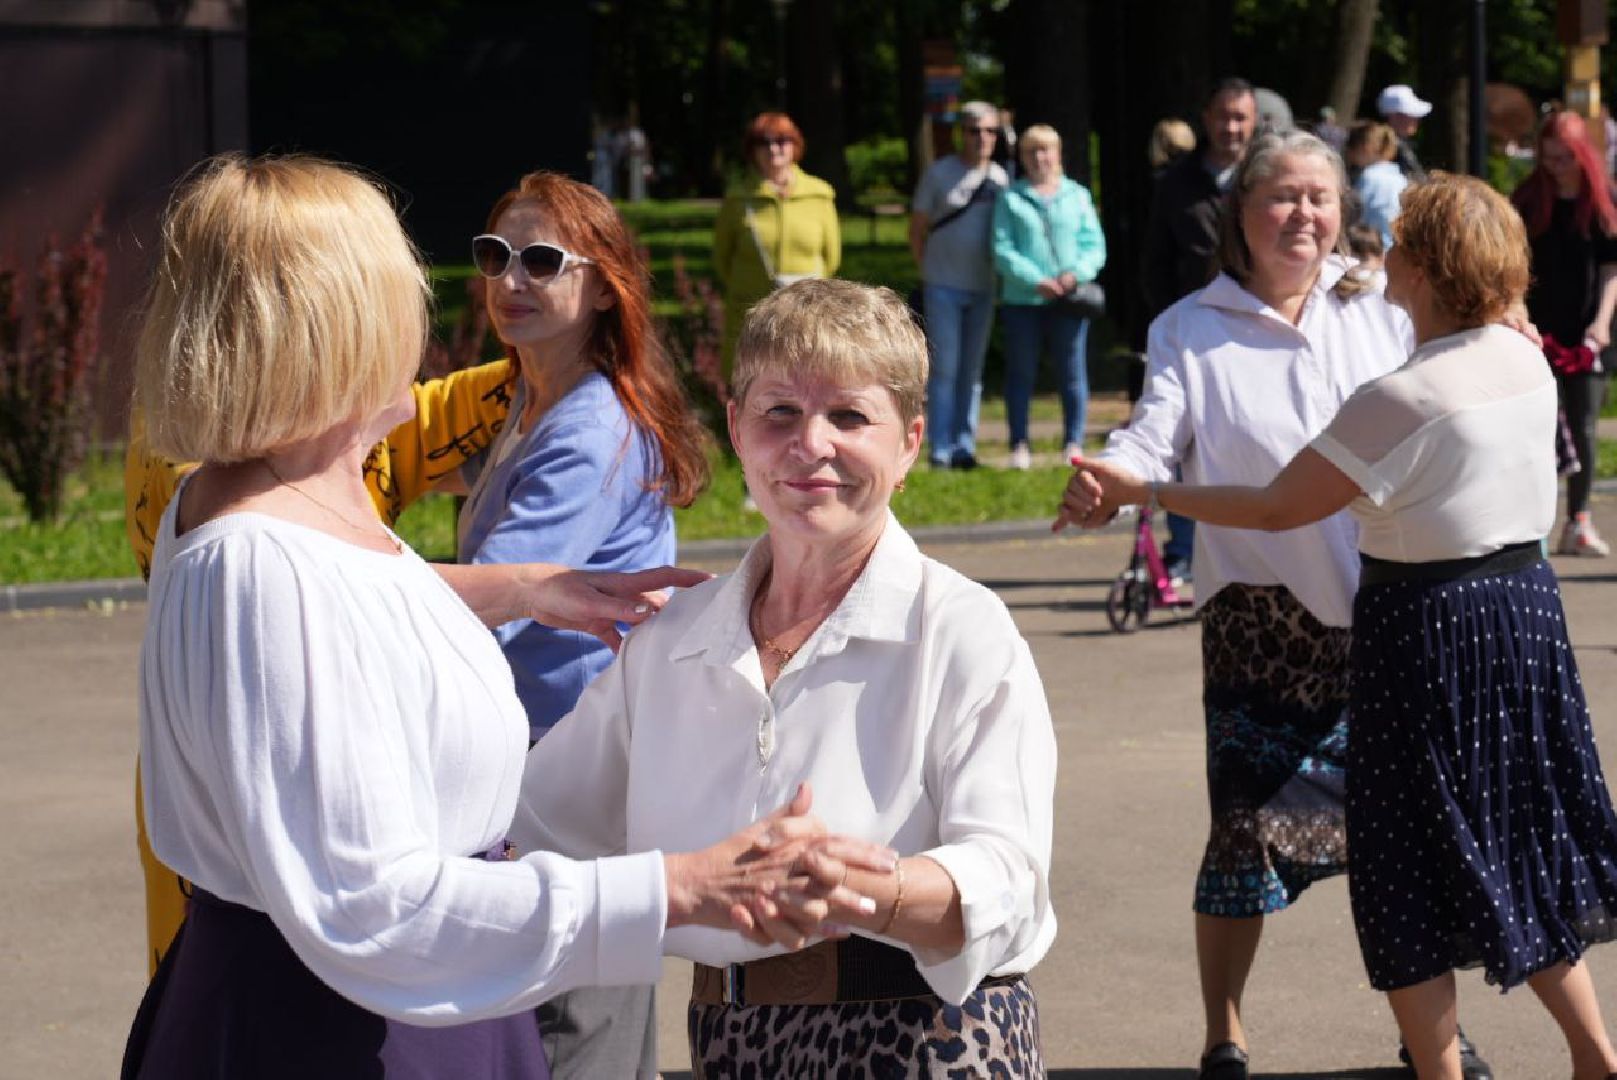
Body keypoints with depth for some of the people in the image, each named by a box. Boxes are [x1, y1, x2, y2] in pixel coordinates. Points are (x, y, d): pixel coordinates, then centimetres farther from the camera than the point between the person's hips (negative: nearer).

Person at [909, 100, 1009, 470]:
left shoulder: (999, 178, 6)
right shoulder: (939, 173, -3)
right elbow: (917, 229, 2)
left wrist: (999, 271, 4)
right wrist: (929, 272, 2)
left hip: (982, 287, 4)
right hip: (943, 287, -4)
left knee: (972, 369, 8)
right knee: (944, 369, -4)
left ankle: (965, 446, 13)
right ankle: (940, 448, -1)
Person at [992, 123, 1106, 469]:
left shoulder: (1077, 196, 9)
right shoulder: (1010, 198, 6)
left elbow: (1095, 246, 5)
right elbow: (1002, 250, -2)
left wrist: (1075, 274, -14)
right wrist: (1037, 281, -15)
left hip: (1070, 299, 1)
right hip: (1023, 299, -1)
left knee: (1072, 374, 2)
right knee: (1020, 374, 4)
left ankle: (1074, 444, 9)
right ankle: (1020, 445, 9)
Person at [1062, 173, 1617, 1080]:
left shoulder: (1406, 399, -21)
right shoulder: (1528, 364, 2)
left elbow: (1277, 509, -18)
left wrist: (1140, 494, -12)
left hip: (1427, 624, -8)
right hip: (1529, 602, 8)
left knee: (1414, 871, 3)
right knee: (1523, 845, 18)